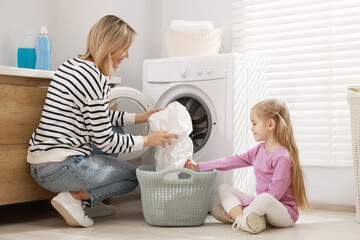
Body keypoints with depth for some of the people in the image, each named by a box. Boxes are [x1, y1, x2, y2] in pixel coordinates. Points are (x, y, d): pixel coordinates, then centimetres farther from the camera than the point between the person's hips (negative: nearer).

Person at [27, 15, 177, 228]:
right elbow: (104, 140, -15)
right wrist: (147, 140, -5)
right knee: (132, 176, 13)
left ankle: (91, 202, 19)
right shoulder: (94, 78, -18)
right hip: (60, 168, -9)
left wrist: (140, 118, 18)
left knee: (116, 133, 23)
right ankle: (75, 197, -5)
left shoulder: (73, 66, 12)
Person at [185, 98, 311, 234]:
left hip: (285, 213, -9)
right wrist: (199, 166, 8)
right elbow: (235, 161, 10)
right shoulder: (259, 150, 8)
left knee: (264, 199, -43)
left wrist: (242, 203, -17)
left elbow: (274, 194, -22)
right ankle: (241, 217, -24)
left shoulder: (283, 158, -20)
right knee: (223, 189, 2)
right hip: (260, 203, 10)